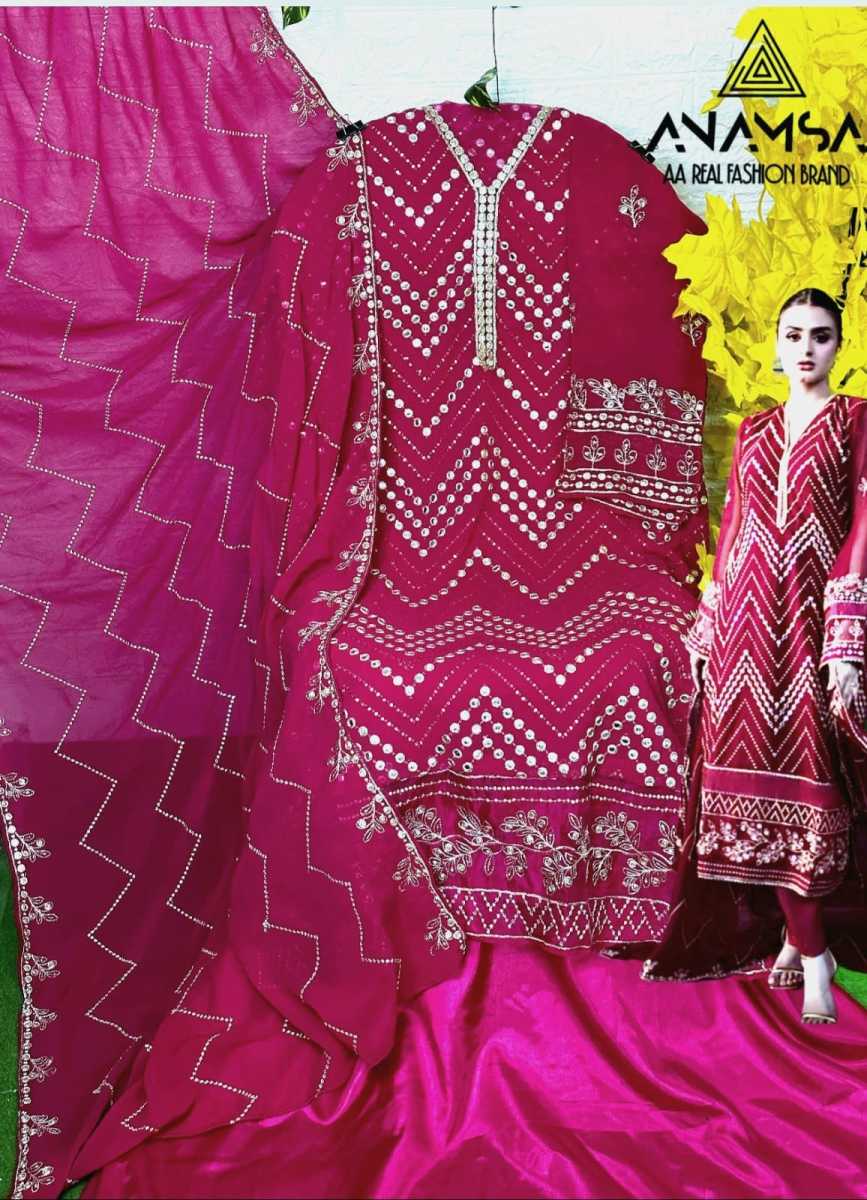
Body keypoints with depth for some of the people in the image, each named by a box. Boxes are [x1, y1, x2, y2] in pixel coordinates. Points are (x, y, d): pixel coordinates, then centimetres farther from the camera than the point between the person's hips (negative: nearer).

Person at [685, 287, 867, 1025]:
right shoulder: (753, 430, 15)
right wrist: (709, 629, 10)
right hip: (748, 624, 4)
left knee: (804, 777, -4)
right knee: (759, 776, 2)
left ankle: (800, 939, 11)